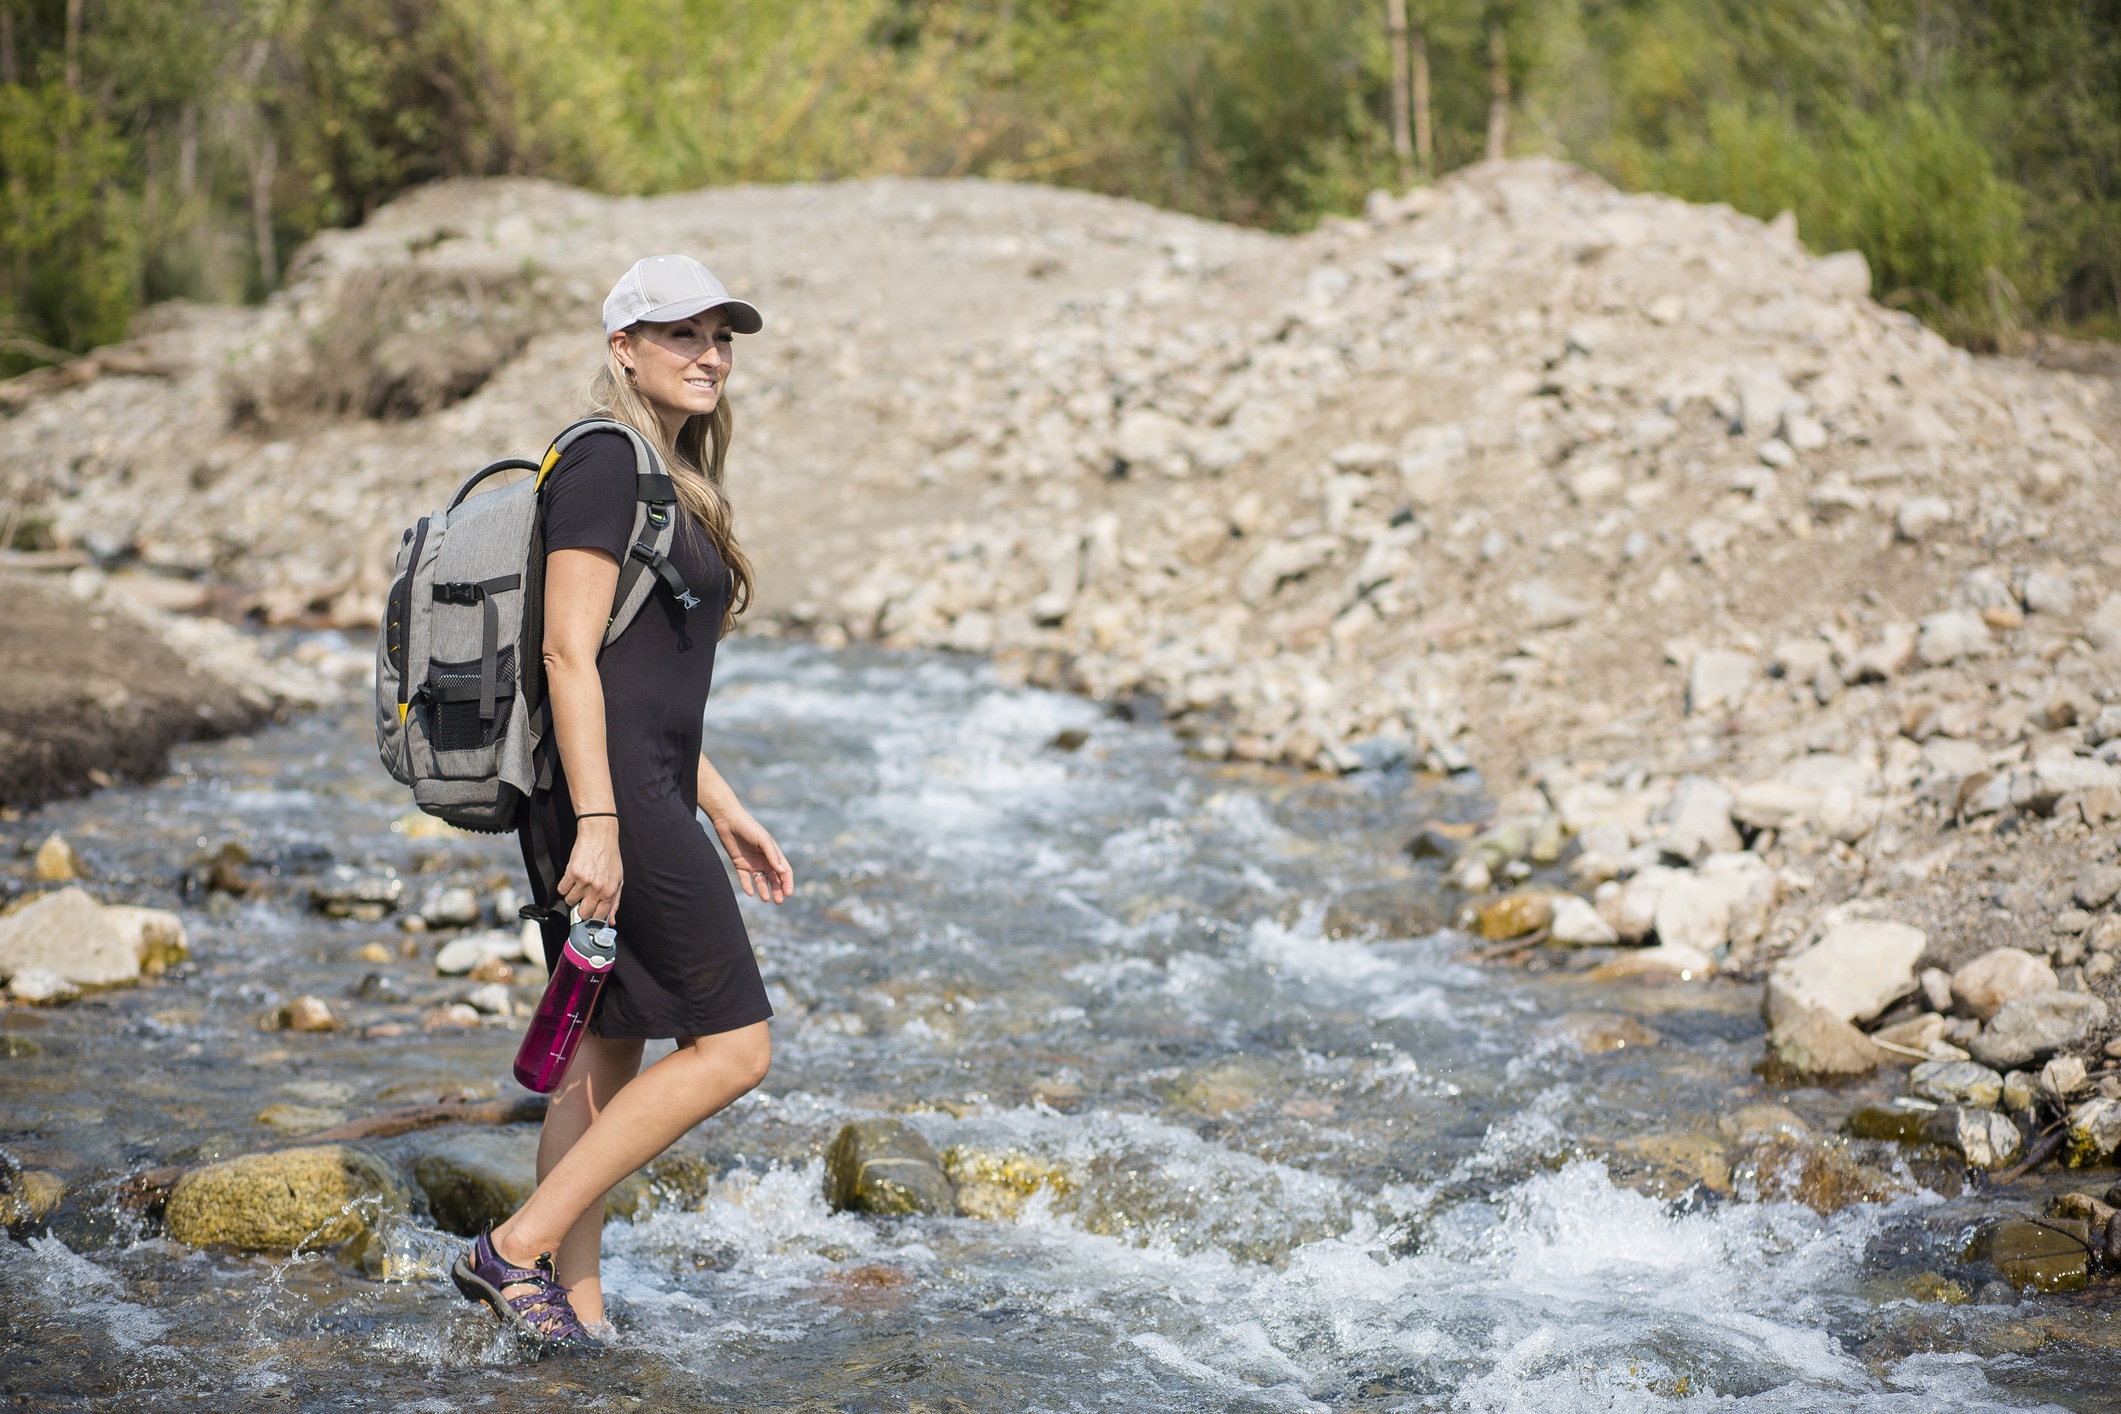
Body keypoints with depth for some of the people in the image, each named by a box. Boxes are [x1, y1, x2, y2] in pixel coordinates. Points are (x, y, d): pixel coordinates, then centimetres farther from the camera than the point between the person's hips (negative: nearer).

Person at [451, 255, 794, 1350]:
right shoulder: (604, 461, -11)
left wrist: (722, 810, 24)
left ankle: (577, 1308, 15)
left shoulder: (665, 478, 20)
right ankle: (520, 1248, -6)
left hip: (640, 792, 10)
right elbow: (569, 653, -18)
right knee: (733, 1044, -8)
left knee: (608, 1060, 10)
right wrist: (595, 825, -23)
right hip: (613, 790, -10)